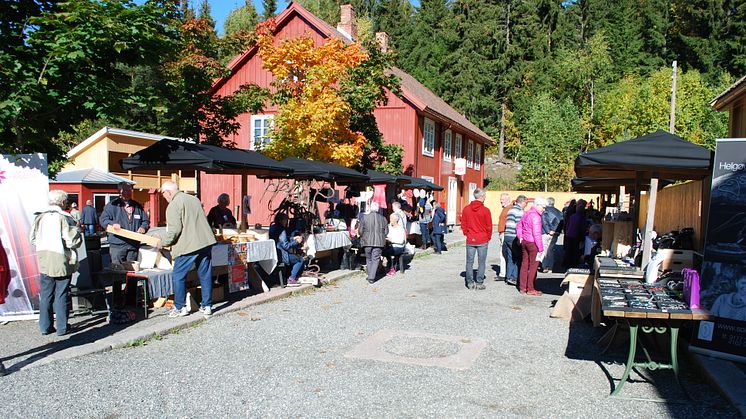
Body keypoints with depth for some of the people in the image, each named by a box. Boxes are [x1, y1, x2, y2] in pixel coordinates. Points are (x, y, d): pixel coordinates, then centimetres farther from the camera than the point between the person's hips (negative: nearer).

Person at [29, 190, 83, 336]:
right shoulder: (65, 218, -15)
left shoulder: (40, 217, 2)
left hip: (44, 262, 5)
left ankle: (45, 326, 21)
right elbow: (74, 240, -17)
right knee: (61, 295, 4)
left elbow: (32, 239, 8)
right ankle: (62, 328, 11)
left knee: (45, 295, 13)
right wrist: (77, 230, 2)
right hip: (62, 262, -5)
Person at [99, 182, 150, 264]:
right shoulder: (112, 205, 1)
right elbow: (103, 219, -2)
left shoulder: (137, 206, 12)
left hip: (134, 244, 4)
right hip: (117, 244, -4)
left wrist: (143, 227, -3)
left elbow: (146, 220, 17)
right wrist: (112, 224, -21)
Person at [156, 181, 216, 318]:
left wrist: (163, 242, 1)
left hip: (188, 246, -7)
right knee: (205, 275, 11)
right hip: (206, 242, 7)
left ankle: (180, 308, 12)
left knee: (178, 276, 7)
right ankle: (207, 306, 17)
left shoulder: (173, 206, -7)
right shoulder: (195, 199, 16)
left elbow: (174, 230, -14)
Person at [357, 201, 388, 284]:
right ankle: (372, 277, -3)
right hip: (379, 242, 0)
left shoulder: (365, 217, -4)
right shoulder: (383, 218, 1)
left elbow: (360, 231, -2)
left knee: (368, 259, 16)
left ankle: (370, 276, 19)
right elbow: (386, 231, 6)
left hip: (367, 242, 0)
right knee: (375, 259, 5)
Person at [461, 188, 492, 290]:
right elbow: (489, 226, -5)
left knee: (469, 262, 10)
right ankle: (479, 283, 8)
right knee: (481, 262, 6)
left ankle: (470, 282, 11)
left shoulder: (466, 209, -2)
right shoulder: (485, 210, -11)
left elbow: (463, 224, 4)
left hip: (470, 240, 2)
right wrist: (488, 237, 9)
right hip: (483, 240, -2)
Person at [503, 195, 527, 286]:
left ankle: (508, 277, 13)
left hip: (507, 237, 8)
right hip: (514, 238, -8)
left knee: (510, 258, 12)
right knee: (518, 258, 0)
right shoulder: (519, 211, -10)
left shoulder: (510, 210, 18)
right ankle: (513, 278, -2)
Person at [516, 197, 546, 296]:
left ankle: (522, 287, 20)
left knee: (524, 264, 13)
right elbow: (537, 234, -20)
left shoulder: (527, 213, 11)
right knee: (533, 265, 0)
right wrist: (540, 248, -17)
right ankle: (530, 289, 4)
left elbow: (518, 225, 20)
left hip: (524, 242, 9)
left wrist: (520, 237, 15)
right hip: (532, 243, -9)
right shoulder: (535, 216, -18)